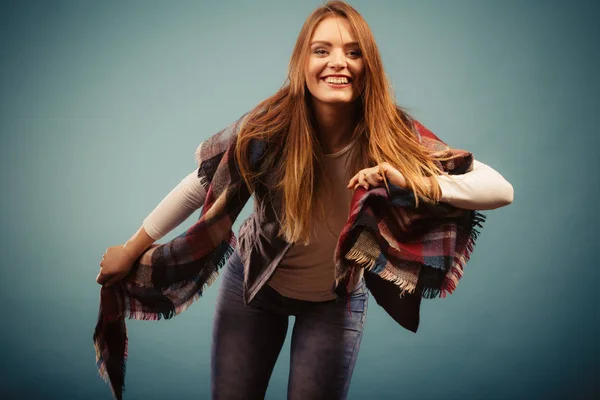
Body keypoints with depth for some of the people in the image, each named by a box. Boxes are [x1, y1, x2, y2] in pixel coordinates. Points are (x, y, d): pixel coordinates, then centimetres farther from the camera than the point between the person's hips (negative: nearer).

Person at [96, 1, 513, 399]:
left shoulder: (394, 135, -24)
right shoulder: (271, 125, -26)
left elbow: (501, 189, -27)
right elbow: (202, 185, -12)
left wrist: (410, 181, -43)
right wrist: (131, 250, -4)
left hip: (337, 300, 0)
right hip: (254, 283, 0)